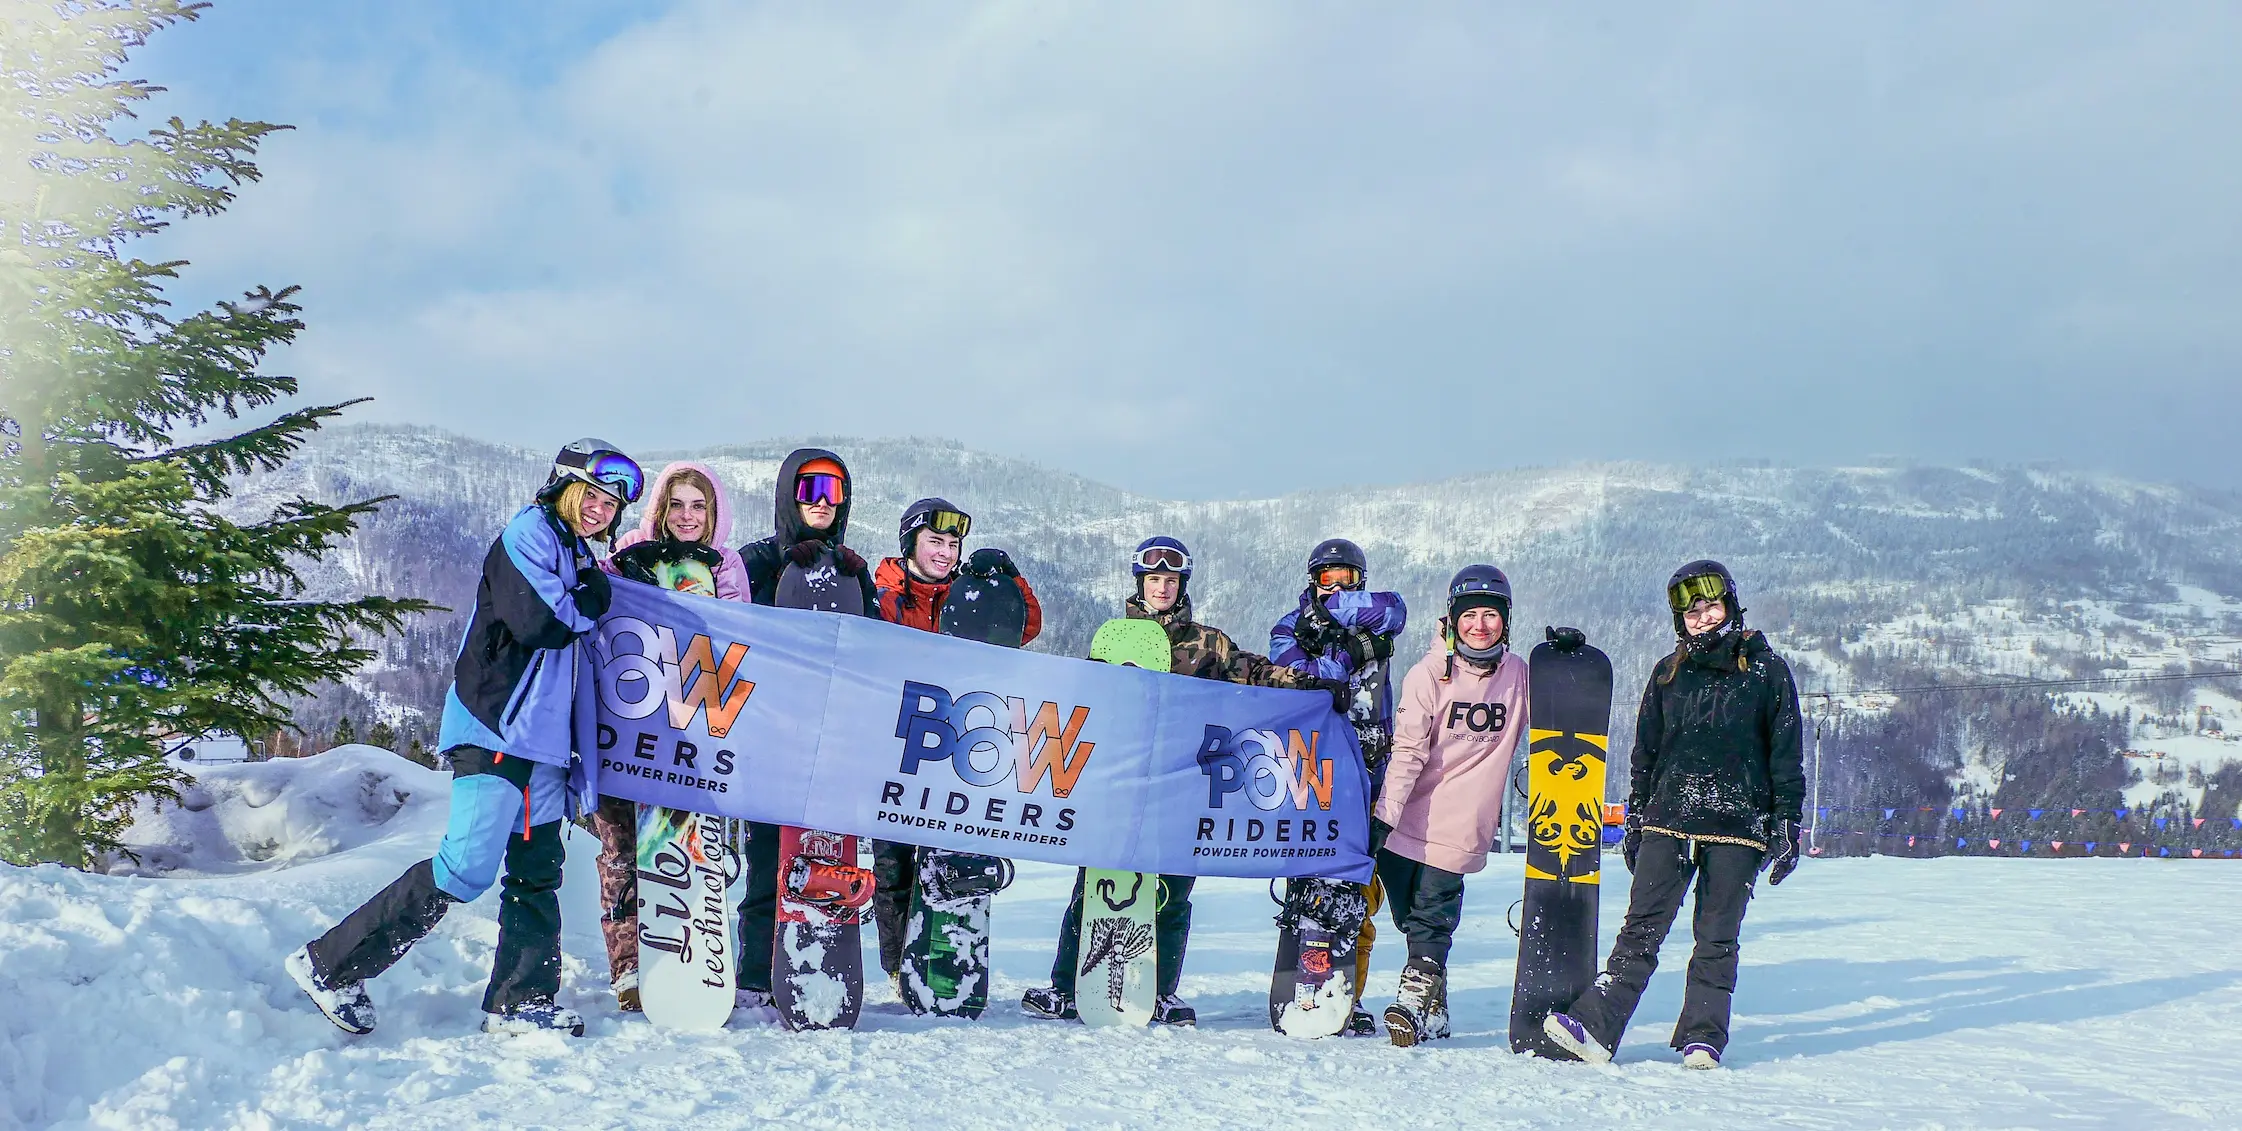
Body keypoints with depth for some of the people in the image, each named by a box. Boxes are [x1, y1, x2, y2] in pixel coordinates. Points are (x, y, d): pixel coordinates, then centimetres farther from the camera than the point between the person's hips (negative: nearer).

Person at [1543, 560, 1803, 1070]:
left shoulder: (1766, 670, 6)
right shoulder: (1669, 672, 13)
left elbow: (1786, 754, 6)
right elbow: (1645, 751, 18)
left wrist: (1787, 825, 2)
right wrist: (1635, 821, 15)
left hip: (1737, 825, -2)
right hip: (1669, 818, 2)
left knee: (1717, 938, 3)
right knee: (1641, 929, -6)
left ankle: (1703, 1040, 11)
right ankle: (1595, 1027, -11)